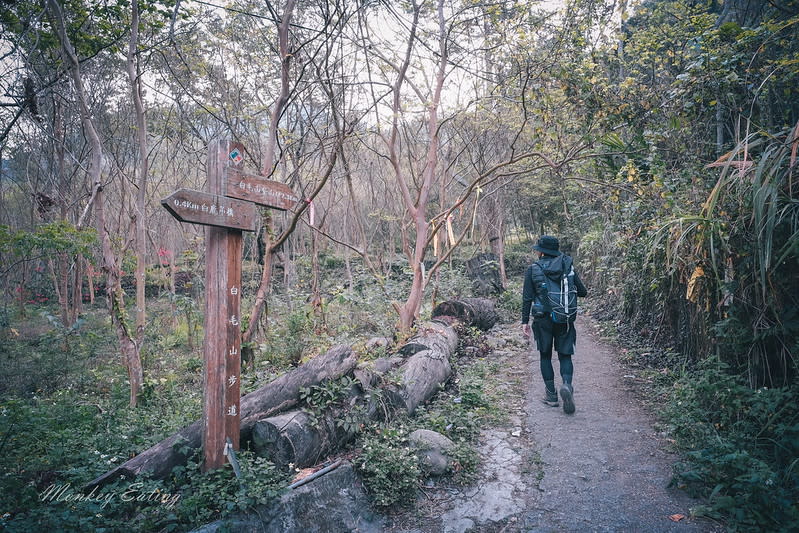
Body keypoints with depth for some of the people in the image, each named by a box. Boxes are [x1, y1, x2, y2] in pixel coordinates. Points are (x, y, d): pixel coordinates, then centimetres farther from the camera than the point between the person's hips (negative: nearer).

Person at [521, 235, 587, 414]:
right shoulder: (567, 267, 2)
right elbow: (583, 292, 5)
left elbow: (527, 298, -5)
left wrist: (525, 322, 0)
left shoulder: (532, 269, -3)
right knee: (565, 355, 9)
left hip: (543, 319, -1)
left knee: (545, 356, 13)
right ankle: (567, 385, -17)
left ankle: (551, 395, 16)